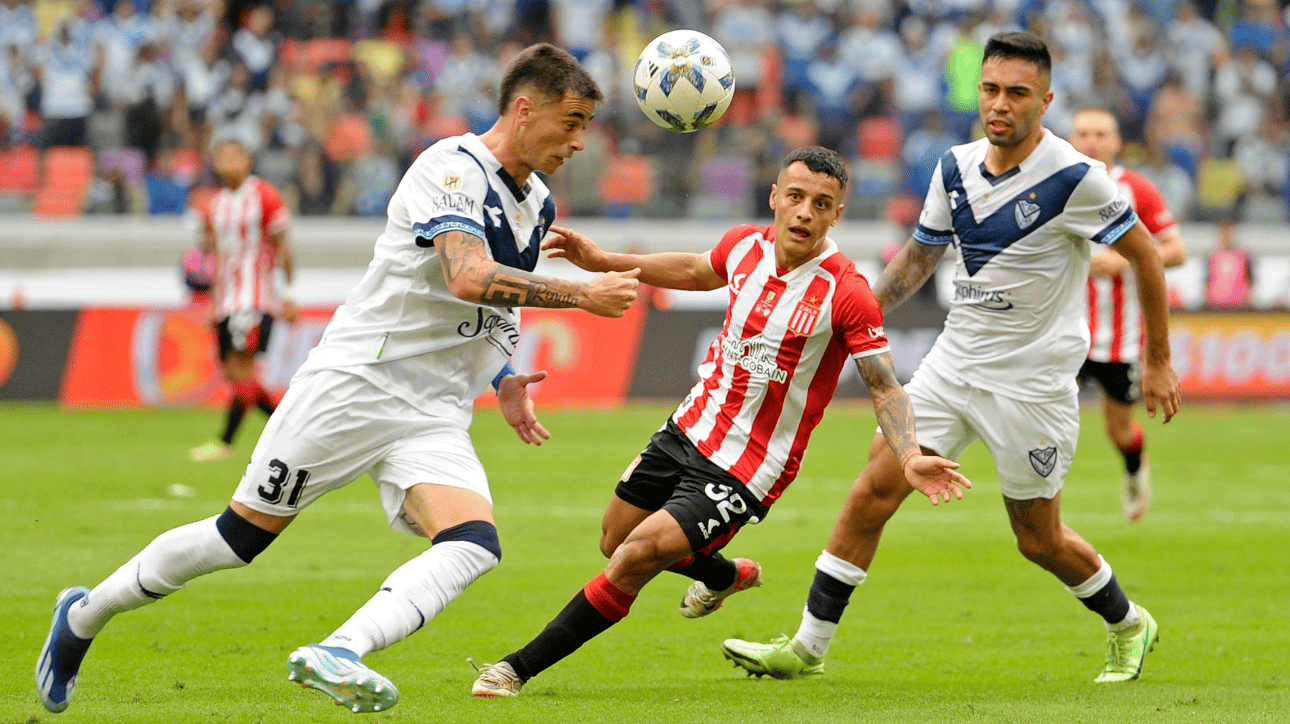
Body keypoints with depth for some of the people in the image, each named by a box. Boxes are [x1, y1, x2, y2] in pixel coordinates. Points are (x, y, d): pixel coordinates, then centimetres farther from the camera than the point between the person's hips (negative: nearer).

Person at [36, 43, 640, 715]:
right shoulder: (453, 167, -14)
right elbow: (469, 279, -30)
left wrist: (504, 379, 12)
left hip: (435, 415, 7)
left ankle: (336, 655, -35)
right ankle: (83, 615, 21)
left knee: (473, 546, -21)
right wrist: (580, 294, -25)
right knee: (240, 536, 0)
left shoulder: (537, 205, 13)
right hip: (354, 382, -7)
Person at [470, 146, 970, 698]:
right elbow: (697, 271, 19)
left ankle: (521, 668, -4)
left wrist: (909, 457, -32)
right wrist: (604, 262, 17)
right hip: (689, 430, 7)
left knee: (636, 557, -18)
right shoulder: (745, 245, -5)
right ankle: (727, 575, 50)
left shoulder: (846, 294, -22)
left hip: (745, 472, -7)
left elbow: (884, 386, -16)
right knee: (614, 542, 23)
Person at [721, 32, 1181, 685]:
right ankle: (807, 647, 0)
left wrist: (1157, 361, -2)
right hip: (954, 360, 5)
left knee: (1039, 539, 5)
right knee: (873, 491, -6)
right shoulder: (956, 167, 2)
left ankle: (1127, 626, 32)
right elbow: (919, 255, 16)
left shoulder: (1073, 178, -16)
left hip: (1033, 381, -5)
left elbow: (1144, 254, -6)